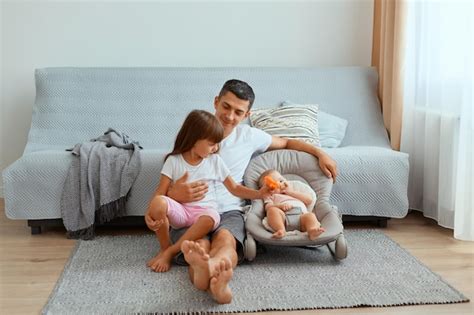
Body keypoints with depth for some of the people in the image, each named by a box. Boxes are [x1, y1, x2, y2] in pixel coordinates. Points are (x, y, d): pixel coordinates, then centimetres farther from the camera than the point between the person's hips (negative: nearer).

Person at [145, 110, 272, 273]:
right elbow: (160, 193, -4)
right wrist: (149, 213, -22)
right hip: (180, 210, 0)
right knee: (158, 203, -33)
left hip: (205, 210, 1)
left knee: (211, 218, -38)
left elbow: (235, 188, 12)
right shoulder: (174, 161, 1)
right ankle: (164, 248, -10)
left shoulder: (215, 161, 7)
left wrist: (258, 193, -3)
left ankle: (170, 252, -22)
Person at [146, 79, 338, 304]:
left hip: (229, 211, 1)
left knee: (225, 238, -38)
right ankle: (215, 278, -72)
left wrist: (319, 153, 14)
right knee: (201, 245, -38)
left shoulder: (249, 136, 11)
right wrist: (173, 194, -19)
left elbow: (286, 143, 28)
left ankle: (207, 271, -73)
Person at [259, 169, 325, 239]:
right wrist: (280, 206, -13)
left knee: (310, 215, -30)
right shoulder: (270, 196, 31)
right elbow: (268, 208, 8)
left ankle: (313, 231, -61)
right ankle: (281, 230, -54)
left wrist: (292, 192, 23)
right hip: (283, 216, -2)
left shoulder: (295, 193, 42)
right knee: (273, 210, -31)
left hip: (301, 215, 2)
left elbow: (309, 200, 24)